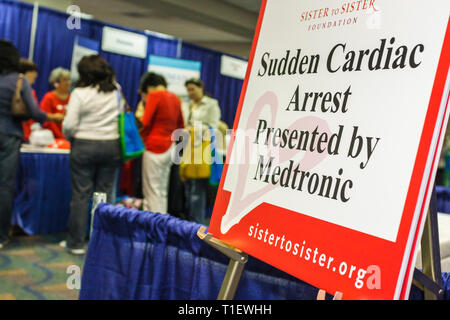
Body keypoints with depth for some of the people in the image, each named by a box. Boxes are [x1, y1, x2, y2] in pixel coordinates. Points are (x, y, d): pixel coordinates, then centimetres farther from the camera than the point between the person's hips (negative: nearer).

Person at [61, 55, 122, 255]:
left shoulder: (80, 93, -8)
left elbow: (69, 125, -10)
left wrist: (69, 137, 8)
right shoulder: (116, 92, 4)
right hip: (112, 146, 3)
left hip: (84, 146, -3)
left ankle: (76, 243, 12)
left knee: (81, 195, 4)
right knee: (105, 194, 9)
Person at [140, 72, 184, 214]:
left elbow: (145, 123, -12)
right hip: (170, 148, 7)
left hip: (155, 148, -7)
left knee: (152, 191, -3)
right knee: (163, 191, 12)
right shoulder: (175, 98, 12)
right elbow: (180, 126, 18)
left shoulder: (154, 96, -9)